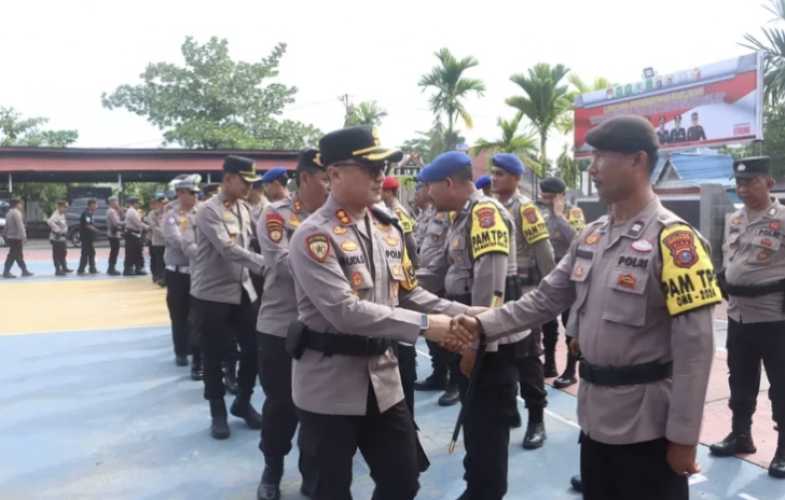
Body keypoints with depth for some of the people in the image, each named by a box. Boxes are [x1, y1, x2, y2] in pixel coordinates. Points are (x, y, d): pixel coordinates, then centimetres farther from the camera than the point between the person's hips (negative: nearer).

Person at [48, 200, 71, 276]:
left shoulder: (62, 214, 12)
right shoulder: (56, 214, -19)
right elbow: (49, 221, -36)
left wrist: (65, 232, 14)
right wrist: (57, 229, -28)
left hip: (62, 237, 10)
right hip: (56, 238, -10)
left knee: (63, 253, 20)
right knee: (57, 254, -3)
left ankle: (64, 268, 32)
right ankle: (58, 270, 1)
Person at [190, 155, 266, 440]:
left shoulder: (245, 209, 9)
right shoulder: (209, 211, -14)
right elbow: (226, 248, -25)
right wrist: (263, 263, -31)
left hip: (242, 289, 6)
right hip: (212, 293, -6)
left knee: (253, 348, 7)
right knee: (214, 356, 4)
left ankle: (243, 403, 27)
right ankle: (218, 412, 20)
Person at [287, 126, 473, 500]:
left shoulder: (388, 229, 6)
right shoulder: (313, 236, -18)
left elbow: (409, 293, 10)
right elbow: (344, 311, -26)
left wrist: (461, 315, -4)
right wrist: (424, 325, -27)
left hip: (382, 377, 6)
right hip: (328, 383, -6)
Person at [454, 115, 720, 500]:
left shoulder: (672, 239, -17)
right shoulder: (591, 235, 6)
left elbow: (694, 346, -18)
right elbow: (545, 299, 8)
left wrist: (683, 436, -17)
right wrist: (484, 325, -5)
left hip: (646, 424, -7)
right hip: (595, 414, 7)